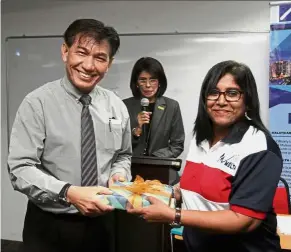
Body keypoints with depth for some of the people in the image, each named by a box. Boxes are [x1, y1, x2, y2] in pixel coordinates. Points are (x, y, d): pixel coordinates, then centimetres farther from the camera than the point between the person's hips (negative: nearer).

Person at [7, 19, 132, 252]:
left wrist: (119, 175, -9)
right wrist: (68, 192, -29)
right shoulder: (37, 103, -13)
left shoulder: (117, 107, 0)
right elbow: (20, 169, -16)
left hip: (99, 223, 4)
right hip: (49, 227, -3)